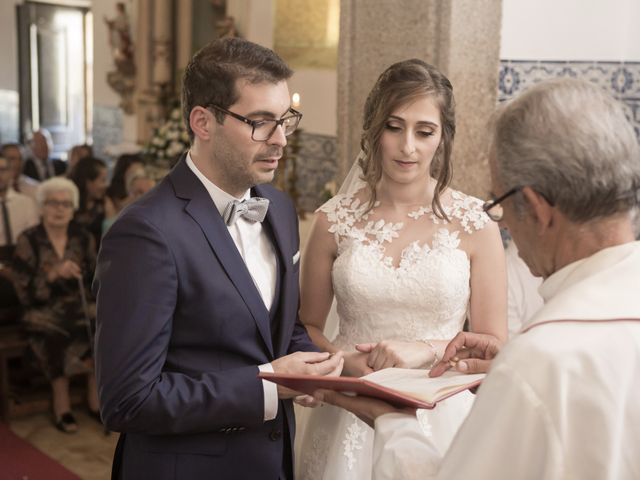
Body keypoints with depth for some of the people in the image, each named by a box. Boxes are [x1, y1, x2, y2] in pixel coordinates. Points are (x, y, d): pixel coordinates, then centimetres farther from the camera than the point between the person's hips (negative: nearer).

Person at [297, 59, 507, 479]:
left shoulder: (474, 224, -8)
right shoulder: (336, 220, -5)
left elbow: (494, 345, -2)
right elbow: (308, 326, 5)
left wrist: (426, 350, -18)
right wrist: (340, 358, -14)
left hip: (441, 417, 0)